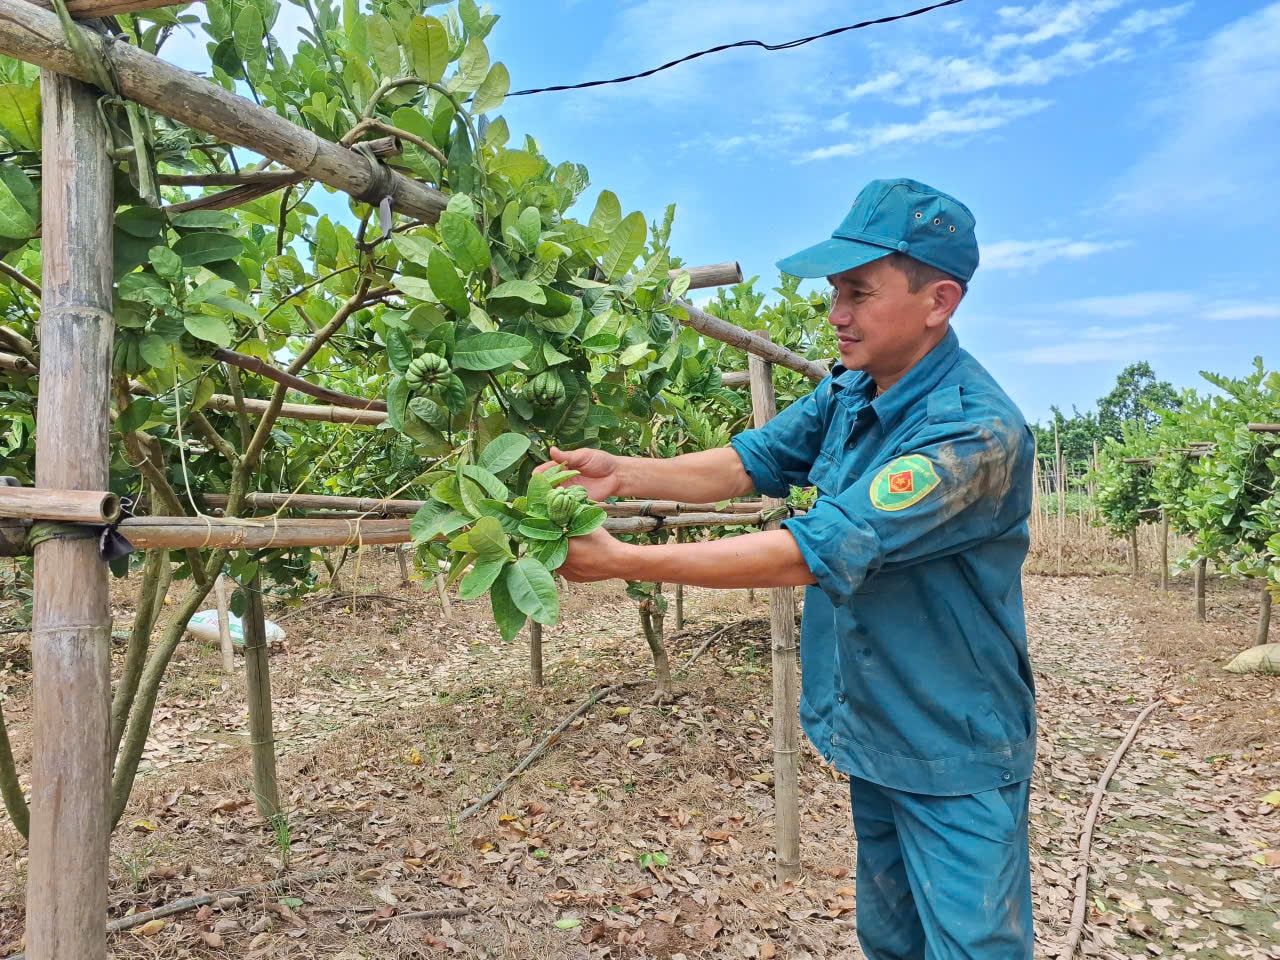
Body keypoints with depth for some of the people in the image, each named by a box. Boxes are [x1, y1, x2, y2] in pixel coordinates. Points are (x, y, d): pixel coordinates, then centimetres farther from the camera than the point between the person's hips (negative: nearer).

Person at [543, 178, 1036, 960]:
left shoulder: (975, 431, -30)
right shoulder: (848, 394, -2)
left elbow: (813, 553, -35)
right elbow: (749, 462, 0)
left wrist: (621, 561, -32)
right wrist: (622, 473, -17)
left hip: (953, 757, -7)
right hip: (872, 737, 8)